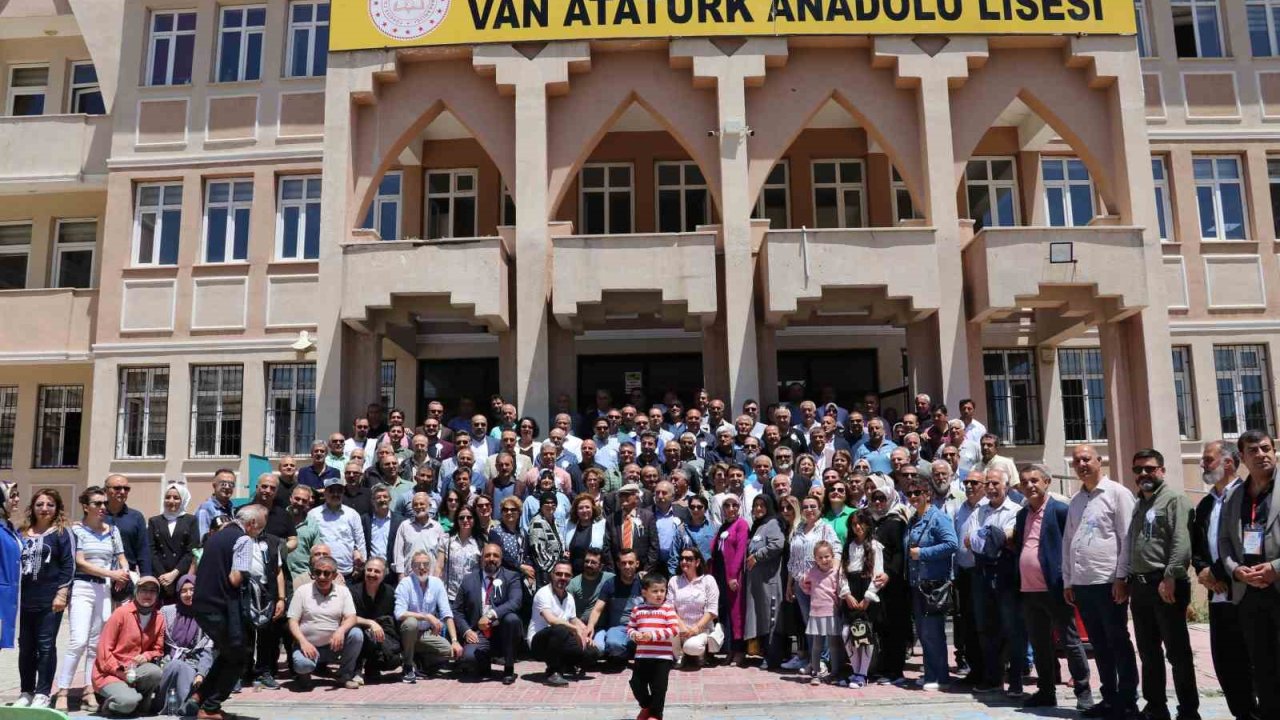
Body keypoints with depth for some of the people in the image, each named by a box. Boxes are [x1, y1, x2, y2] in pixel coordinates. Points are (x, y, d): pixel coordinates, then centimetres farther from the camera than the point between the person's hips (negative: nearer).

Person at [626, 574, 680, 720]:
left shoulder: (667, 608, -5)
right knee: (636, 684, 8)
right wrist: (634, 635, -11)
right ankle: (646, 706, 36)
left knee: (658, 687, 1)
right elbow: (630, 628, 13)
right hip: (642, 656, 4)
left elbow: (674, 630, -13)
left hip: (662, 657, -3)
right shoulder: (638, 610, 6)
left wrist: (654, 635, -20)